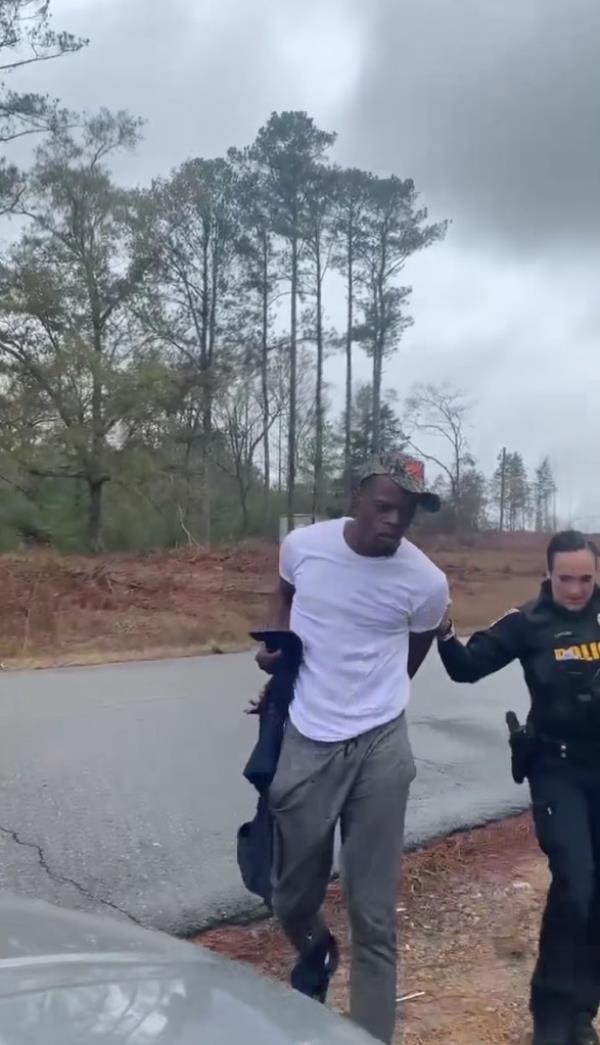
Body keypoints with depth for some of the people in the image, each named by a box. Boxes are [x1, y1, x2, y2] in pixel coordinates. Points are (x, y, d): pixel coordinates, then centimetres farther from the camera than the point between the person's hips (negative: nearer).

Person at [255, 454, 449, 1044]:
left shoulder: (426, 583, -11)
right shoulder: (302, 545, -7)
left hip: (379, 750, -1)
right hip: (305, 746, 2)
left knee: (374, 916, 4)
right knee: (291, 897, 16)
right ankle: (315, 952, 51)